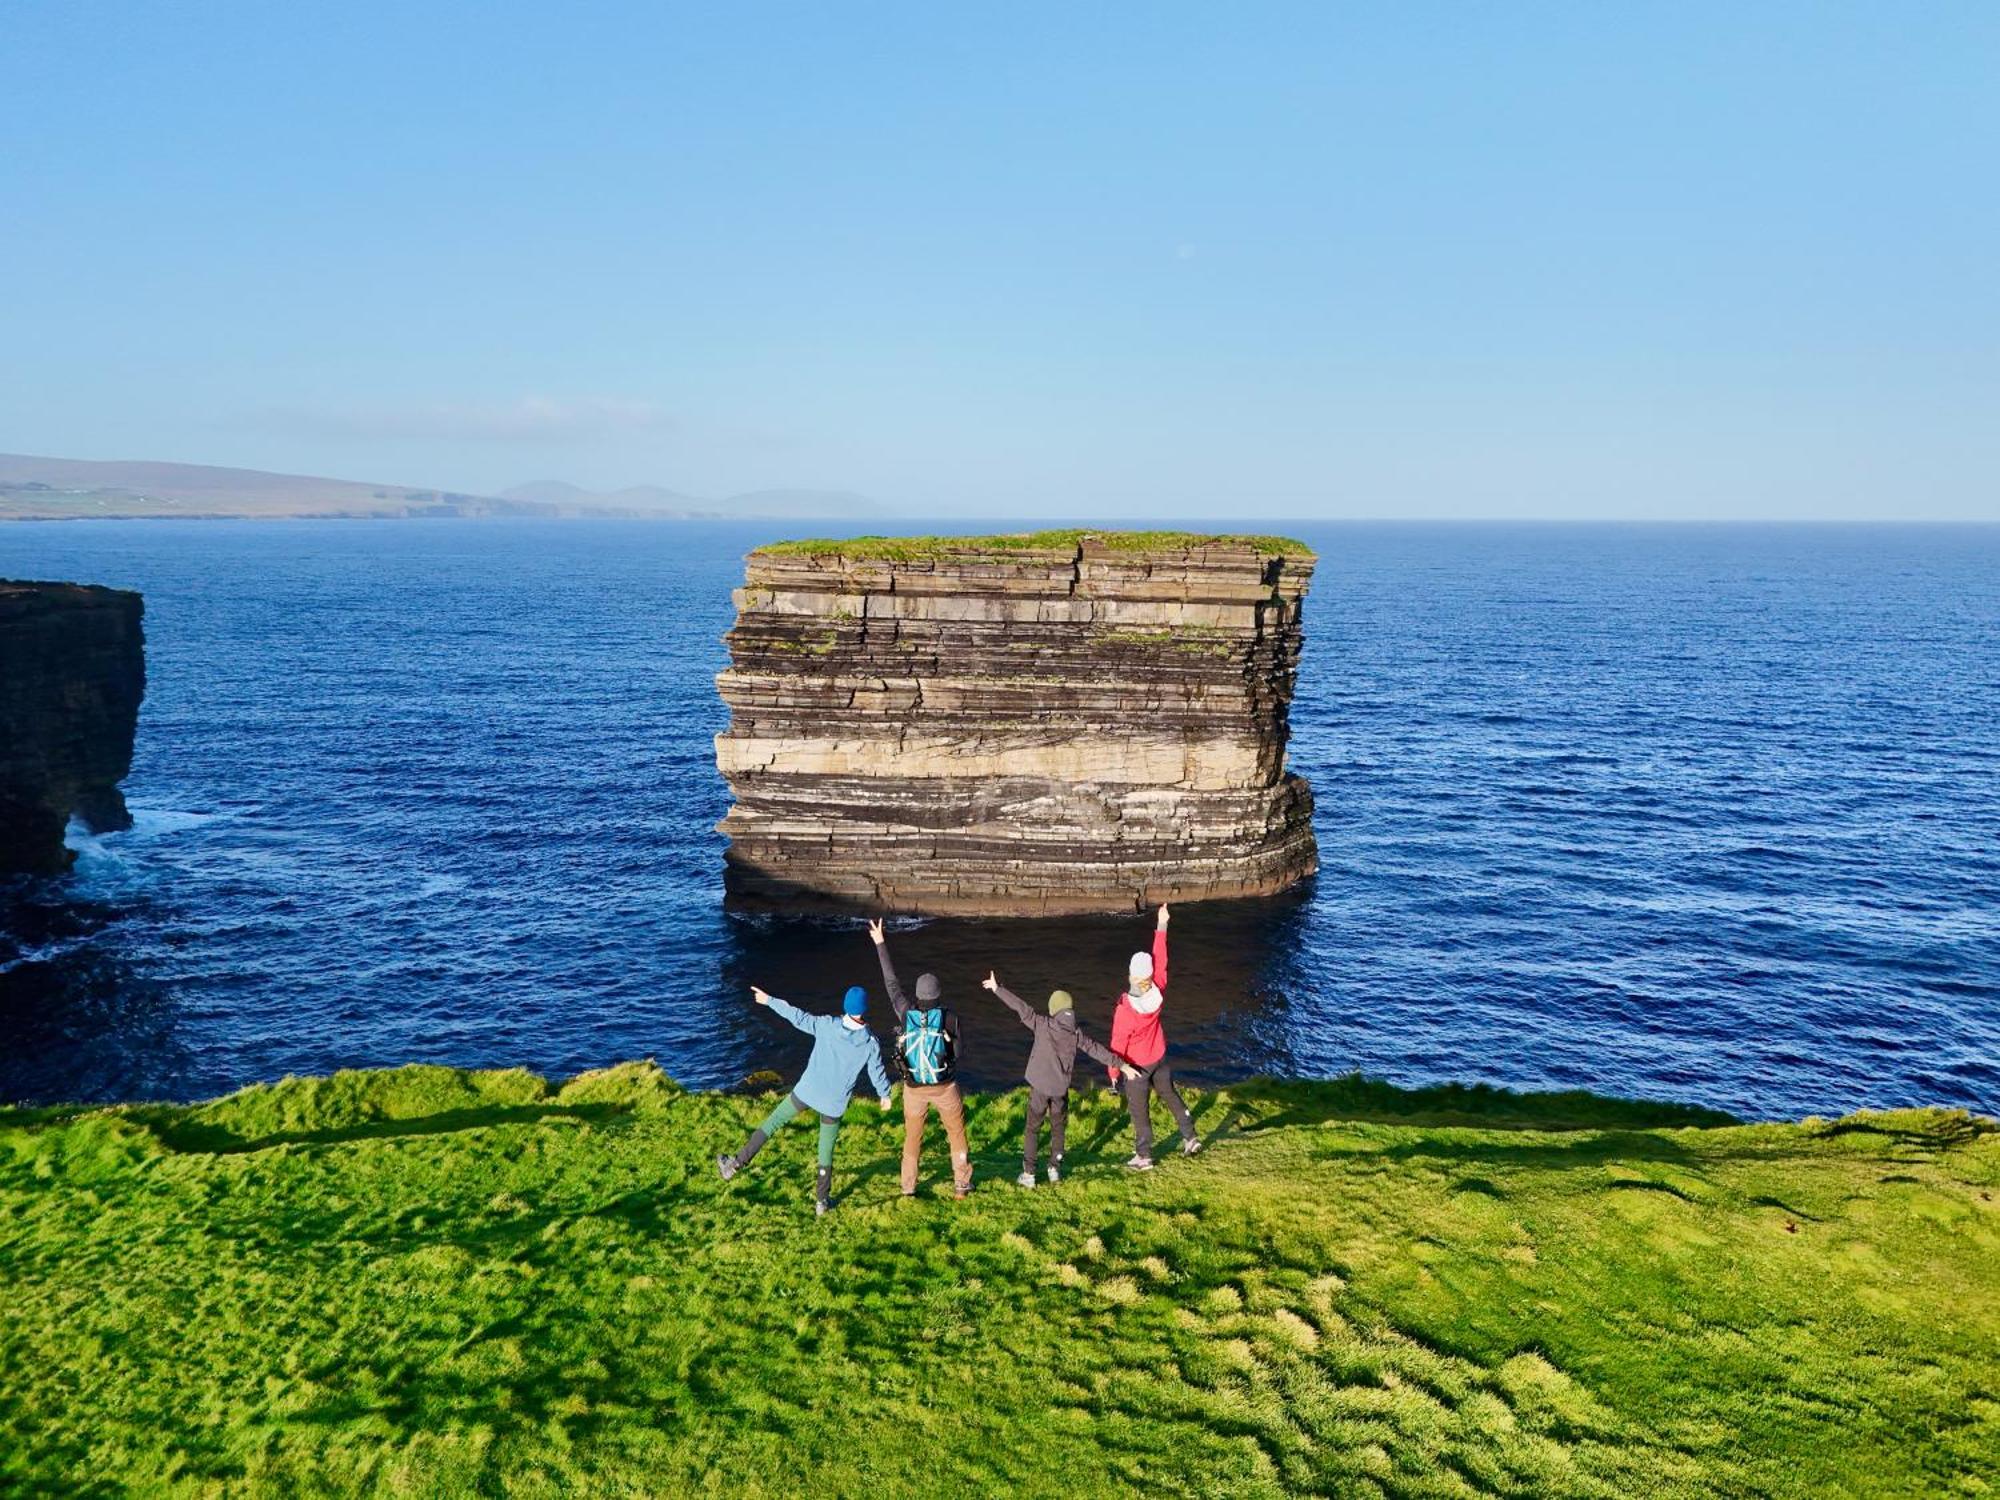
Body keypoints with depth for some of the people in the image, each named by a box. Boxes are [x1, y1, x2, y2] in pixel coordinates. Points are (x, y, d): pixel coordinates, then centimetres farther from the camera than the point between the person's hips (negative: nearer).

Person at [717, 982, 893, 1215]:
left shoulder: (827, 1025, -13)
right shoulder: (870, 1044, -10)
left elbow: (799, 1017, -7)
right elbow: (878, 1073, 2)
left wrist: (770, 1001, 5)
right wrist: (885, 1095, 21)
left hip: (807, 1092, -1)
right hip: (834, 1104, 1)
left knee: (773, 1122, 14)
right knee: (826, 1152, 16)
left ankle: (737, 1163, 10)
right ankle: (822, 1201, 24)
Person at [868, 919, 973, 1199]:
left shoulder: (906, 1013, -14)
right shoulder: (950, 1018, -17)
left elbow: (891, 982, -5)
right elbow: (957, 1052, -6)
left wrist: (880, 943, 1)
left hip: (914, 1088, 1)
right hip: (945, 1087, -1)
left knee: (912, 1137, 20)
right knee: (957, 1134, 18)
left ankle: (908, 1187, 26)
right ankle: (961, 1185, 24)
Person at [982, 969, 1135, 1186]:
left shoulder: (1042, 1024, -8)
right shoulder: (1076, 1032, 0)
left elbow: (1020, 1007, -9)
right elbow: (1096, 1050, 4)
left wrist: (997, 989, -4)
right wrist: (1122, 1066, 12)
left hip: (1039, 1087, -2)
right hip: (1060, 1089, 2)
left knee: (1032, 1129, 9)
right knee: (1058, 1128, 21)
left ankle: (1028, 1173, 8)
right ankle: (1055, 1168, 22)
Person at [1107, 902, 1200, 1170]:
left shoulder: (1124, 1010, -31)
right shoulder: (1157, 992, -21)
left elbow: (1118, 1045, -20)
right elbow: (1160, 960, -9)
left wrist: (1114, 1071, -5)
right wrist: (1161, 926, -3)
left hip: (1137, 1066, -5)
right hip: (1159, 1059, 5)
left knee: (1139, 1111, 10)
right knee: (1171, 1096, 25)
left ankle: (1143, 1157, 22)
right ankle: (1190, 1137, 35)